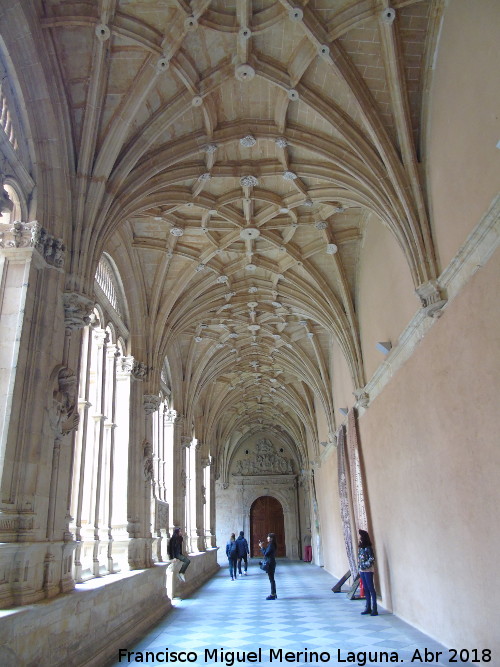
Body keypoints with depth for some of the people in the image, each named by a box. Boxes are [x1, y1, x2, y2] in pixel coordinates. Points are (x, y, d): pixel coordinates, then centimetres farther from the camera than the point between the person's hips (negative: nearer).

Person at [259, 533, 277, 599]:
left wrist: (262, 547, -12)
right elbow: (266, 553, 15)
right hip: (272, 563, 10)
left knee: (271, 579, -3)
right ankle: (274, 594, 22)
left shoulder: (271, 545, -18)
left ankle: (273, 595, 2)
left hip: (270, 563, -10)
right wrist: (262, 547, 9)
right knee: (272, 579, 15)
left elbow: (265, 554, -20)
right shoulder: (272, 545, 11)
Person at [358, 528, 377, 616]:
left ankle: (374, 609, 0)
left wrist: (365, 565, -16)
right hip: (362, 571, 8)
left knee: (371, 588, -4)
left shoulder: (368, 548, -13)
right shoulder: (360, 548, 9)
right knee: (366, 589, 12)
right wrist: (359, 568, 10)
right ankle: (368, 608, 19)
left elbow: (372, 558, -16)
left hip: (368, 570, -8)